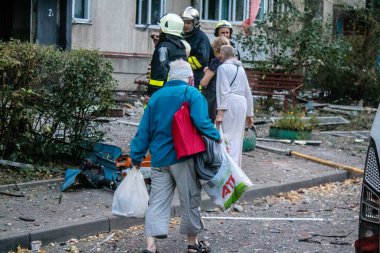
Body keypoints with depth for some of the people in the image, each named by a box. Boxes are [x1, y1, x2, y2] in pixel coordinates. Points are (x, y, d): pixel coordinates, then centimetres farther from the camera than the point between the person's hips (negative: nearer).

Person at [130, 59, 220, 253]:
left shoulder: (156, 97, 12)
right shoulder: (192, 94, -3)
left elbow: (144, 130, 12)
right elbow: (201, 122, -17)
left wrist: (136, 157, 15)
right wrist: (216, 137, -2)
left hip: (159, 159, 5)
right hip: (183, 157, -4)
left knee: (157, 201, 5)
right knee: (190, 200, 8)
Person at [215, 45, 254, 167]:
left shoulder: (223, 67, -2)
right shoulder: (240, 68, 22)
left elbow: (224, 91, -13)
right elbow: (248, 92, 23)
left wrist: (220, 112, -18)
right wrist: (249, 114, 26)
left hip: (230, 102, -8)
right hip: (242, 102, 8)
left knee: (229, 138, -10)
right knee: (237, 138, 15)